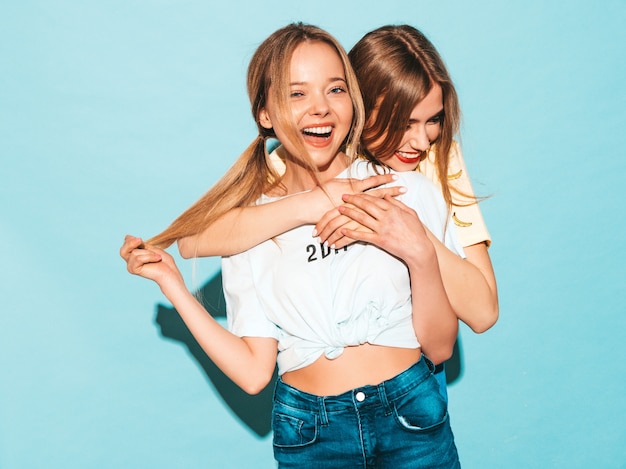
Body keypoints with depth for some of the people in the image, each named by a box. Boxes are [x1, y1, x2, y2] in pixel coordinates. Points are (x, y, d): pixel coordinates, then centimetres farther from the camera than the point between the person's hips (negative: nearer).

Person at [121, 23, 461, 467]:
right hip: (309, 433, 1)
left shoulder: (407, 191, -8)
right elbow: (253, 372, -6)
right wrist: (171, 282, -6)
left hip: (412, 418, 0)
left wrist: (421, 258, -22)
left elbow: (439, 348, -6)